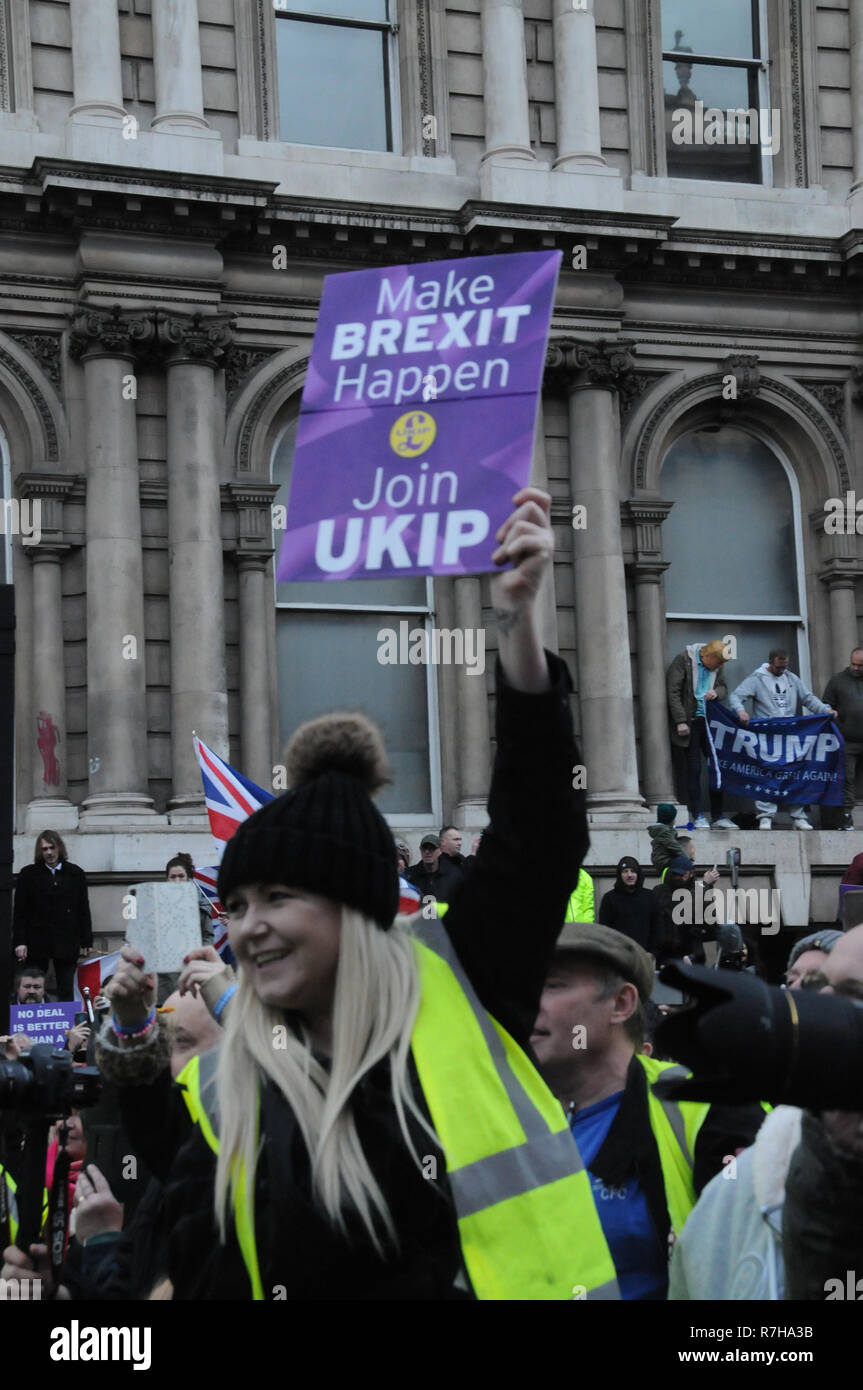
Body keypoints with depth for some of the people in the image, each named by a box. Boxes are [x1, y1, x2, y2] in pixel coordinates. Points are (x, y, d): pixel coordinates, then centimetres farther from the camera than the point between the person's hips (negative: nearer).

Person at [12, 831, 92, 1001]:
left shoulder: (76, 874, 8)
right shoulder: (28, 874, 4)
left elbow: (84, 910, 9)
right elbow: (19, 911, 3)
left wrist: (86, 942, 4)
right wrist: (19, 941, -6)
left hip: (66, 943, 1)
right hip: (37, 941, -1)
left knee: (66, 993, 3)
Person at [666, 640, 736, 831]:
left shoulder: (714, 666, 10)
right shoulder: (684, 660, -8)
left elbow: (724, 688, 19)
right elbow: (673, 692, -11)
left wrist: (716, 692, -7)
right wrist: (680, 721, -16)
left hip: (709, 722, 6)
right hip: (690, 722, -6)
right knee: (693, 769, -4)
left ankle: (718, 816, 10)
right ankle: (697, 817, 2)